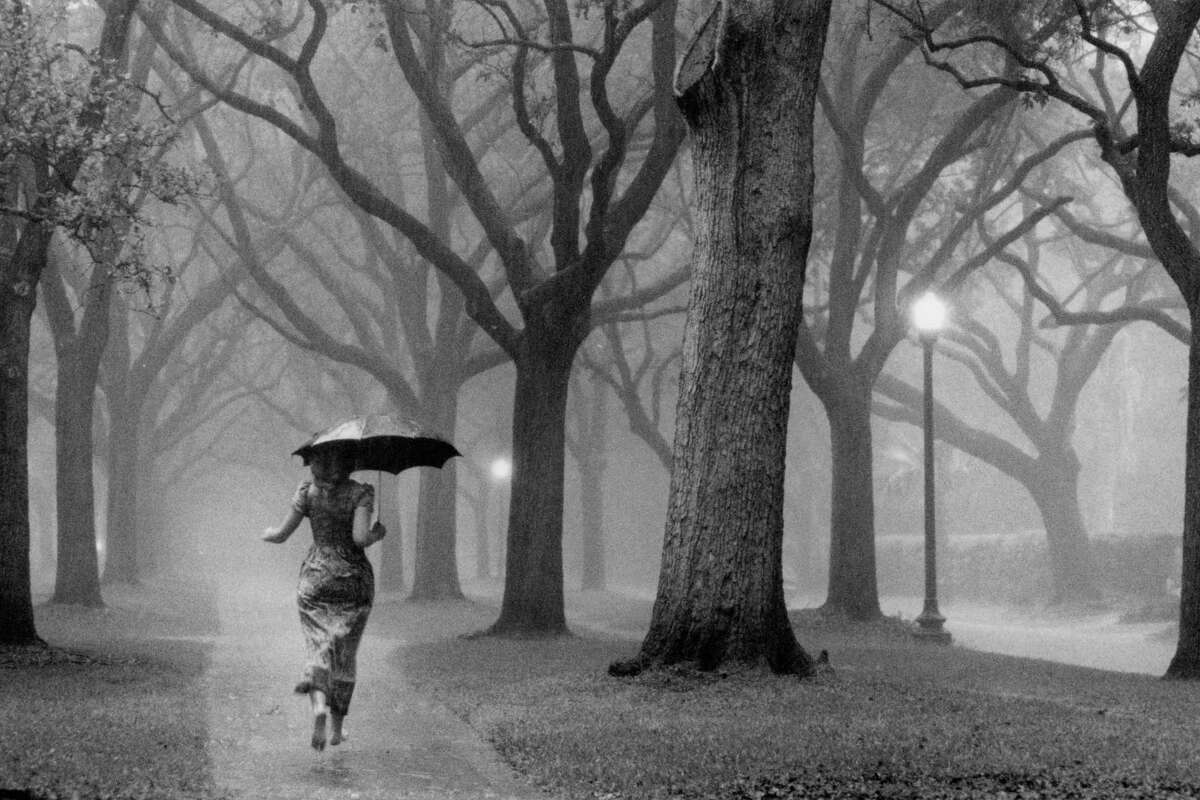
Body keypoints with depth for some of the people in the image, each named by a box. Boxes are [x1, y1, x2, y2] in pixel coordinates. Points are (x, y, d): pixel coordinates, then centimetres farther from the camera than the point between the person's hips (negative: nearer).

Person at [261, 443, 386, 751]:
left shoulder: (307, 492, -4)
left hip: (315, 578, 1)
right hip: (354, 579, 0)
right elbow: (360, 538, -21)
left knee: (318, 648, 3)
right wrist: (378, 534, 0)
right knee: (345, 656, 13)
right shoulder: (361, 493, -10)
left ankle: (318, 706, -26)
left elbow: (282, 534, -1)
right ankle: (336, 728, 18)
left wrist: (267, 534, 21)